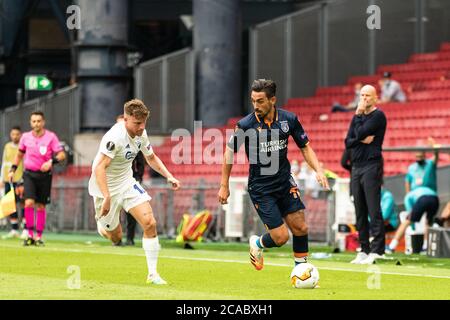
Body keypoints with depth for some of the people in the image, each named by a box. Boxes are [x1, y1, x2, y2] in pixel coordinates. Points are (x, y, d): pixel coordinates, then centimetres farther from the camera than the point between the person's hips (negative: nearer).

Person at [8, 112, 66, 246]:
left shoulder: (51, 137, -6)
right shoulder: (26, 137, 3)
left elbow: (62, 154, -11)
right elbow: (19, 154, 19)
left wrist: (51, 161, -27)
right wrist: (12, 169, 13)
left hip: (44, 175, -1)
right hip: (29, 174, 1)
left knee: (41, 206, 5)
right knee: (29, 202, -17)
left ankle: (39, 237, 14)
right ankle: (30, 235, -11)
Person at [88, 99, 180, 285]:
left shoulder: (141, 134, -4)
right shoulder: (114, 137, -29)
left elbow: (151, 157, 16)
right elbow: (99, 168, -35)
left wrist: (168, 176, 3)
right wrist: (107, 198, -43)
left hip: (127, 182, 6)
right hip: (106, 188, -6)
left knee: (150, 223, -13)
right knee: (115, 238, 6)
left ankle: (152, 274, -6)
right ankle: (101, 225, 44)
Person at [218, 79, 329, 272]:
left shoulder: (289, 119, -6)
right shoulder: (245, 125, -14)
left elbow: (305, 147, 6)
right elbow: (230, 151, 1)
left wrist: (318, 171, -10)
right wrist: (224, 186, 3)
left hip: (285, 183, 3)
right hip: (260, 188, -3)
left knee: (300, 228, -3)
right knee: (281, 237, -8)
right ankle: (257, 244, 26)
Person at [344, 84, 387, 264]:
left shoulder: (378, 116, -4)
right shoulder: (357, 117, 18)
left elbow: (360, 133, -15)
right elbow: (348, 142, 10)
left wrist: (358, 115, -2)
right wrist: (362, 140, -8)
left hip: (371, 166, -8)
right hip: (356, 167, 8)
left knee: (374, 211, -11)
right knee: (360, 212, 7)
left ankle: (376, 250, -14)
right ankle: (364, 250, 10)